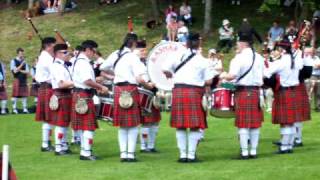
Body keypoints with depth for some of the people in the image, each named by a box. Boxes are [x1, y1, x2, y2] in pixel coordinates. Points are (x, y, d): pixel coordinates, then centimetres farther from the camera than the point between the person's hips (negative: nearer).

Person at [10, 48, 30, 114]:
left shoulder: (24, 62, 14)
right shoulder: (13, 61, 0)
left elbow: (27, 72, 8)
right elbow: (15, 71, -12)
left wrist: (20, 70, -7)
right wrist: (22, 64, -13)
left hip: (24, 80, 5)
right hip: (17, 79, -5)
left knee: (24, 95, 3)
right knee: (15, 95, -6)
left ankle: (25, 109, 6)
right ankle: (14, 109, -3)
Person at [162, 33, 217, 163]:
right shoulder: (203, 61, 0)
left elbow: (164, 69, -1)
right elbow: (208, 81, -2)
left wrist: (173, 76, 16)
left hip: (178, 91, 3)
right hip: (195, 92, -3)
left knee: (180, 125, 8)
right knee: (195, 126, 2)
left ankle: (183, 155, 10)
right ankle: (191, 155, 0)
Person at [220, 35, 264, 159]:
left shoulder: (239, 58, -13)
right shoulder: (259, 58, 8)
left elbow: (232, 76, -20)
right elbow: (264, 76, 13)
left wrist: (223, 76, -2)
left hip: (243, 92, -6)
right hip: (256, 92, 6)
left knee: (243, 123, -2)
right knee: (255, 122, 9)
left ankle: (244, 152, -2)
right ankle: (253, 151, 12)